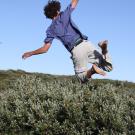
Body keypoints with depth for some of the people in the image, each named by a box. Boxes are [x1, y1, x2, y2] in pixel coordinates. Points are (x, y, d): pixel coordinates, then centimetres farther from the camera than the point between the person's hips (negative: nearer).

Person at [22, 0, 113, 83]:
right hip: (86, 43, 2)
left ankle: (92, 70, -23)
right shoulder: (64, 15, 13)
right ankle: (103, 49, -26)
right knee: (108, 67, 7)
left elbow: (45, 49, 8)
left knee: (83, 79, 14)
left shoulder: (51, 30, 10)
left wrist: (30, 53, 22)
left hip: (76, 51, -2)